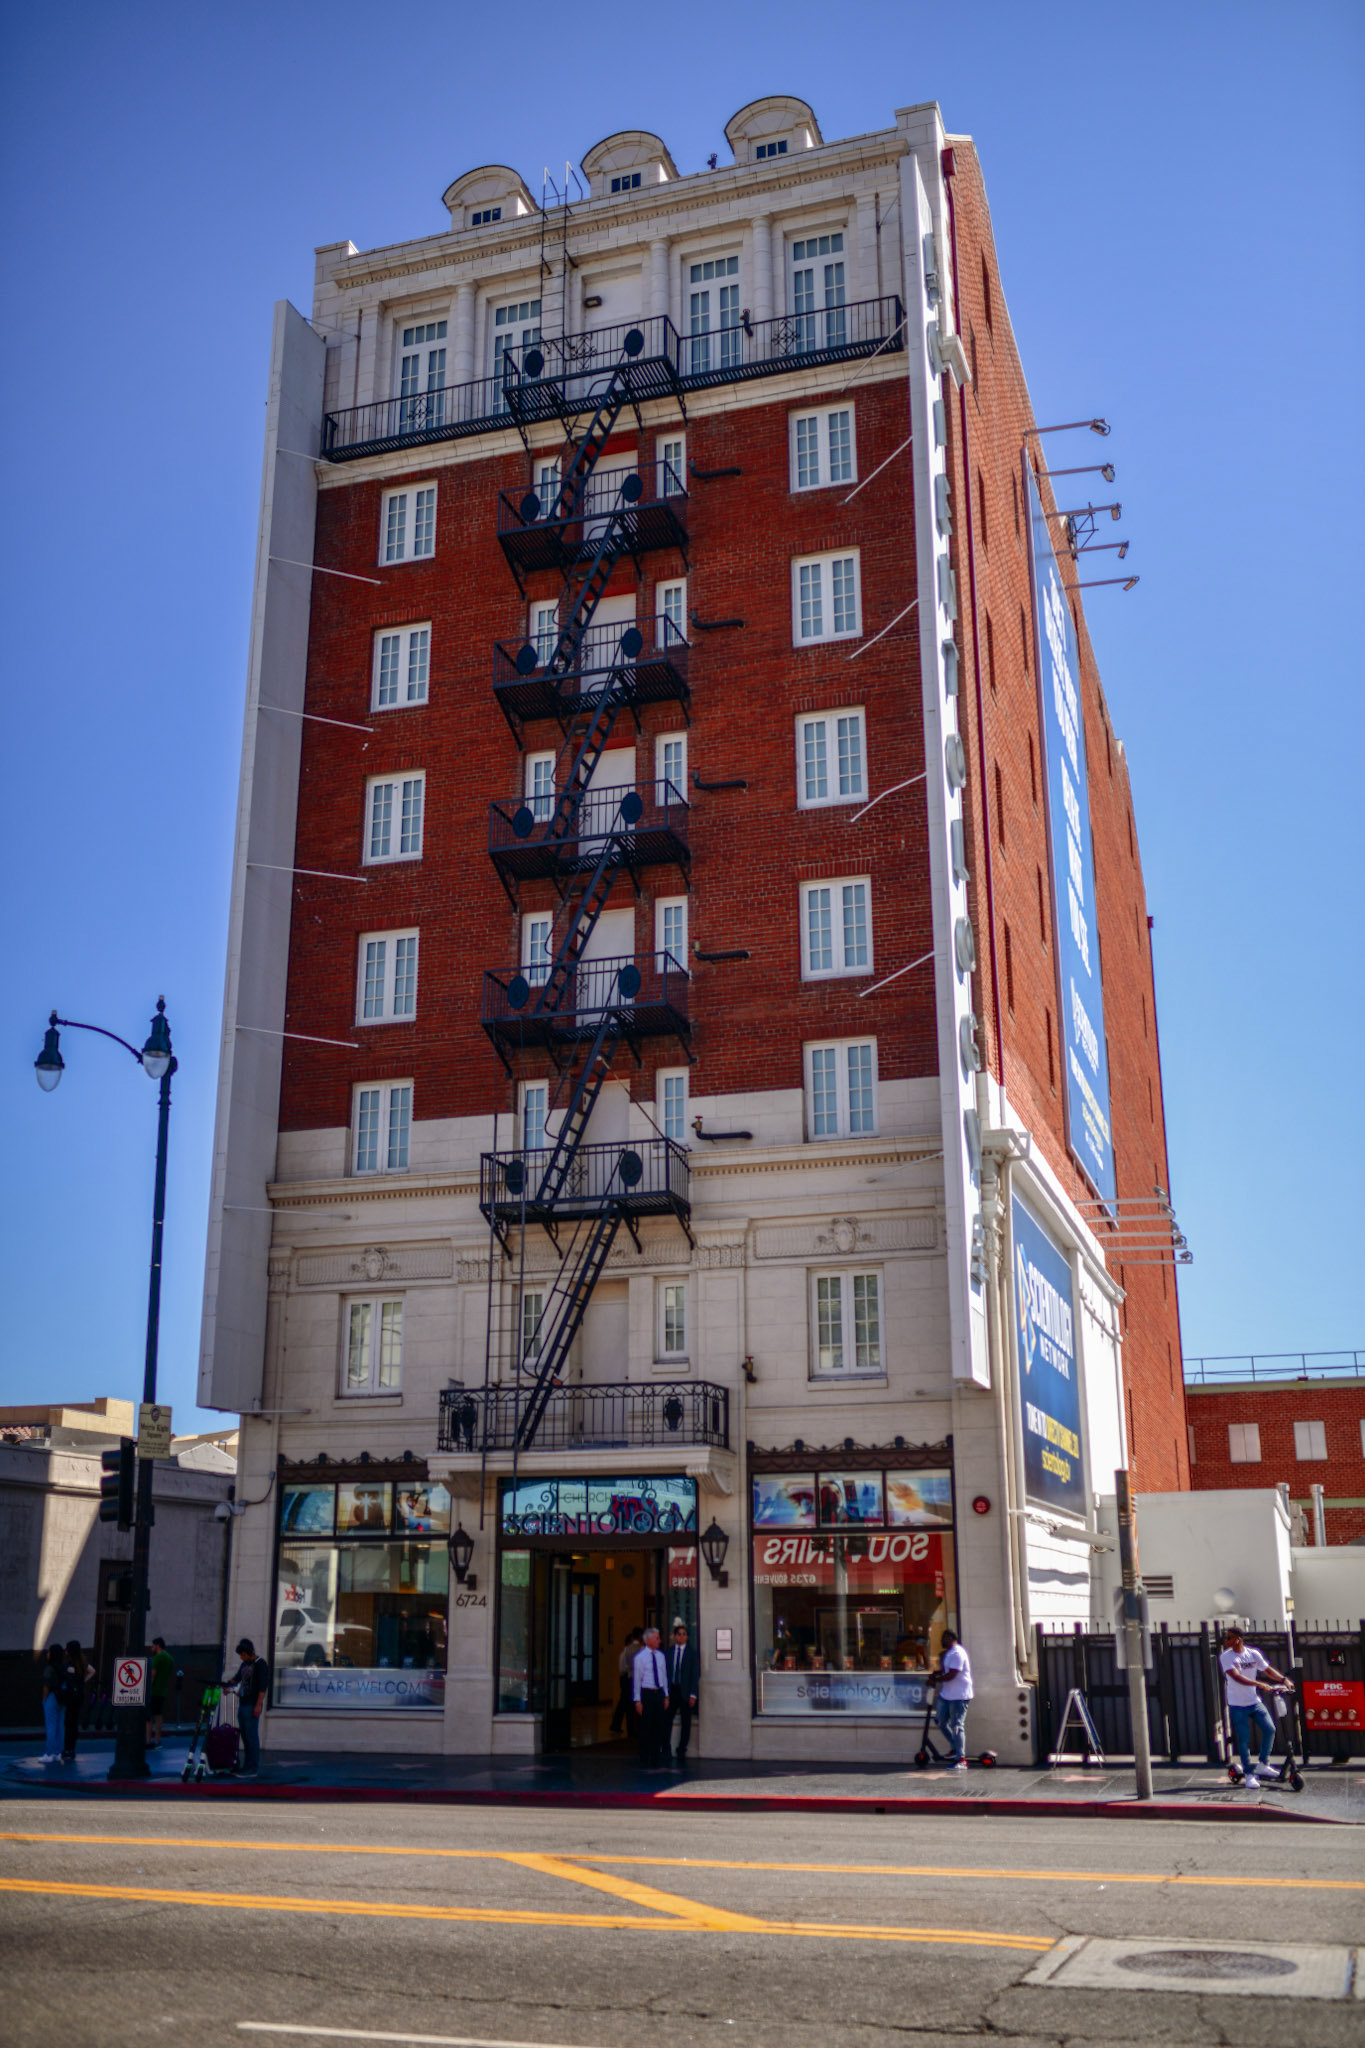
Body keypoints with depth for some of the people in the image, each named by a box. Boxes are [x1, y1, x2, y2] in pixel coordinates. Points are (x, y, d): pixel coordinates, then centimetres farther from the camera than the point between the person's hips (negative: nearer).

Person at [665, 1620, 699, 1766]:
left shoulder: (691, 1653, 1)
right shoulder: (669, 1652, 7)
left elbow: (695, 1674, -2)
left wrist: (693, 1694, -9)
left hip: (685, 1692, -1)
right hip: (671, 1690, 1)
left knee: (685, 1723, 4)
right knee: (666, 1720, -4)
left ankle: (681, 1752, 13)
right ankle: (666, 1751, 5)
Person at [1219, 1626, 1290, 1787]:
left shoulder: (1253, 1654, 0)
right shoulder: (1226, 1657, -12)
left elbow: (1268, 1669, 9)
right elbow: (1237, 1677, -25)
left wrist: (1283, 1679, -8)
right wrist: (1259, 1684, -35)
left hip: (1254, 1701, 4)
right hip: (1237, 1705, -4)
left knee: (1269, 1729, -2)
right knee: (1243, 1740, -3)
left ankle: (1262, 1764, 17)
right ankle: (1248, 1774, 9)